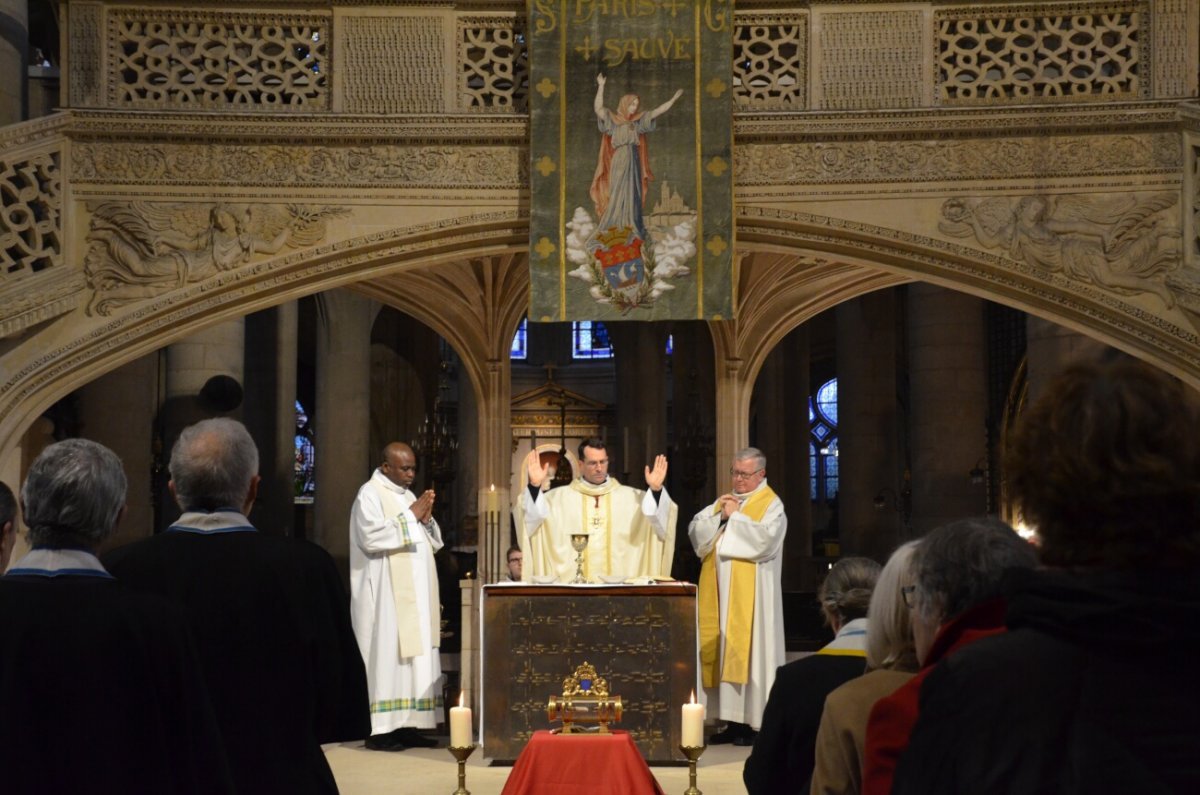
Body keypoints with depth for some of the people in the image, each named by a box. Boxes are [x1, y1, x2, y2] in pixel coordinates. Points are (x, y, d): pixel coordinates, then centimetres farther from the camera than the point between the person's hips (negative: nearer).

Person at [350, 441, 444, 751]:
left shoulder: (407, 495, 17)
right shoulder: (370, 494, -6)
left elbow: (431, 543, 18)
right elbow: (372, 538, -21)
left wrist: (426, 519, -2)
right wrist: (410, 515, -17)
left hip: (415, 595, 8)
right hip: (387, 595, -8)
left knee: (414, 655, 6)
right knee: (387, 654, -9)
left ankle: (407, 725, 9)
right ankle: (379, 730, -6)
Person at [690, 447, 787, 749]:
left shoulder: (771, 504, -2)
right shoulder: (725, 500, 18)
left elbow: (766, 539, -19)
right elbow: (695, 532, 10)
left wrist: (735, 516, -12)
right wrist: (717, 514, -6)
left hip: (750, 595, -6)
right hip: (719, 591, 6)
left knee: (748, 652, -6)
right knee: (721, 651, 5)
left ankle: (752, 723, 0)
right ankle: (734, 723, 10)